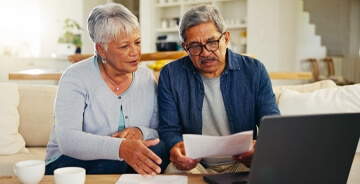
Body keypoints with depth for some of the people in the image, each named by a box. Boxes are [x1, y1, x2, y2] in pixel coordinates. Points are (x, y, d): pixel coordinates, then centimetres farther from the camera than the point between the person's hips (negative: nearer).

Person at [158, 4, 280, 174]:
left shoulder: (254, 71, 0)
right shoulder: (170, 75, -1)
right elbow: (169, 129, 0)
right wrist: (176, 146, -27)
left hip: (243, 164, 2)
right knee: (173, 170, -34)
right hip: (194, 165, -1)